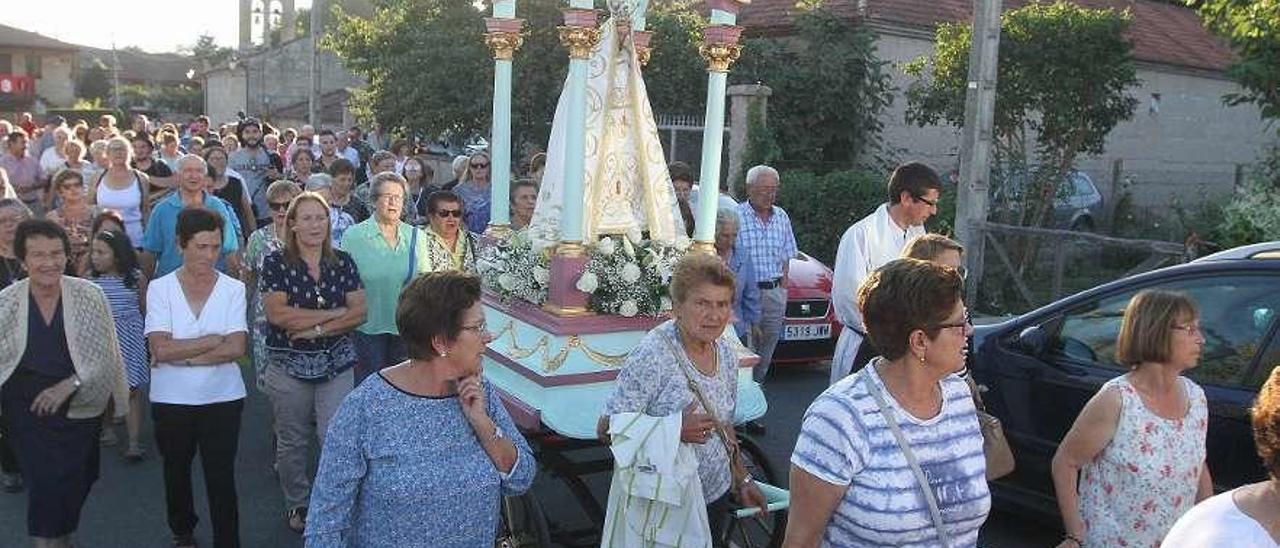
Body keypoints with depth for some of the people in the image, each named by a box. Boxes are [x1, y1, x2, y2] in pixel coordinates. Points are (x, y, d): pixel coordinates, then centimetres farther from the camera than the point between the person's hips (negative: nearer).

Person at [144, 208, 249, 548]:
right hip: (172, 400, 2)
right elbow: (161, 349, -17)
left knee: (222, 478, 0)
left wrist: (181, 353, -17)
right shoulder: (160, 288, -6)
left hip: (223, 399, -1)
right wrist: (215, 340, -15)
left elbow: (236, 348, -15)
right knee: (176, 472, 21)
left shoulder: (233, 288, -5)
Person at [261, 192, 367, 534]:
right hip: (289, 365, -1)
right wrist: (335, 313, -14)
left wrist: (317, 328, -15)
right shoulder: (275, 263, -4)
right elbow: (277, 314, -15)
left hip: (336, 364, 1)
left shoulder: (343, 262, 3)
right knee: (292, 442, 12)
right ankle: (297, 505, 32)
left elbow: (359, 313, -2)